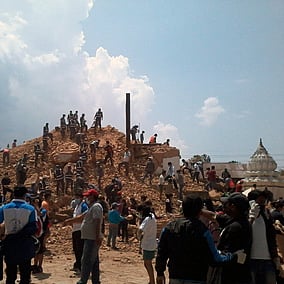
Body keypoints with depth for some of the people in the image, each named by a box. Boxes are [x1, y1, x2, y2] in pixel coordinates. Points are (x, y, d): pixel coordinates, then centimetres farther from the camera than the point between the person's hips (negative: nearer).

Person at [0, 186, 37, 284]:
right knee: (25, 274, 8)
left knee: (10, 275, 13)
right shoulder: (30, 209, -7)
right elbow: (33, 228, -14)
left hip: (9, 242, 2)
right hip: (25, 244, -2)